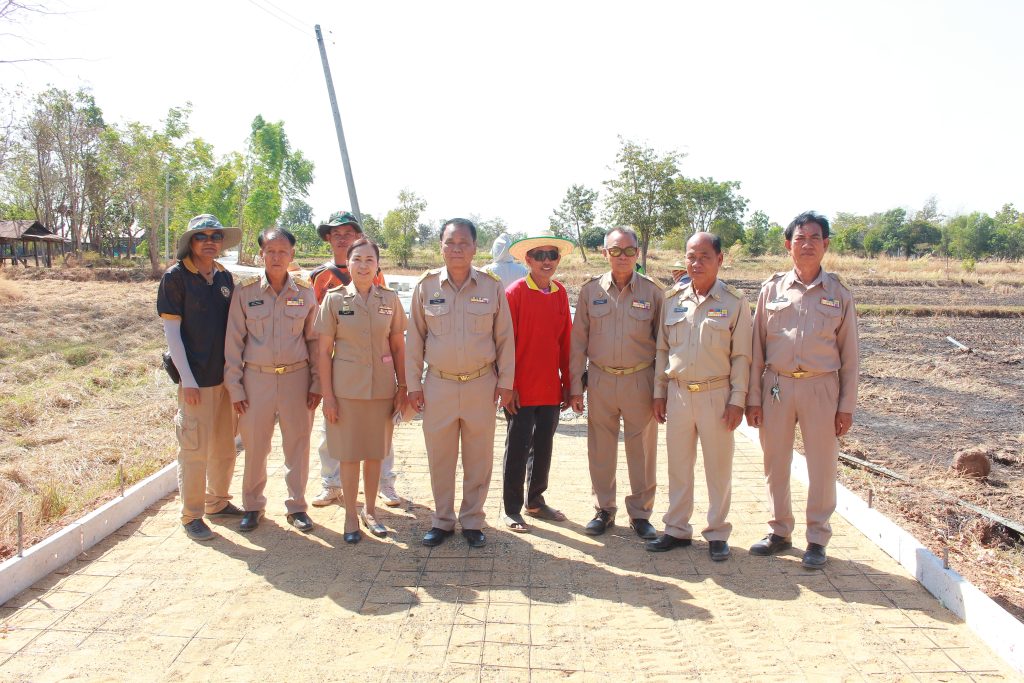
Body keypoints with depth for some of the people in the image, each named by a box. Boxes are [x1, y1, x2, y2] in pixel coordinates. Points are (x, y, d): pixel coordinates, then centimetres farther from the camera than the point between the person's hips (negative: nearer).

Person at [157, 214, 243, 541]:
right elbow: (171, 330, -9)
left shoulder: (224, 277, 9)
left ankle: (218, 502, 31)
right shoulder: (175, 277, -7)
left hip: (226, 376, 6)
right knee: (195, 450, 0)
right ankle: (191, 516, 15)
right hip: (195, 379, -6)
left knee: (225, 446, 15)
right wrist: (187, 378, -13)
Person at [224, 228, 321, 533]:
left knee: (297, 445, 7)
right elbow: (233, 341, 0)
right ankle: (253, 506, 27)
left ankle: (297, 506, 24)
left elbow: (314, 340, 6)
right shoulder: (245, 291, -2)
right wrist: (234, 387, -2)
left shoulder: (305, 292, 1)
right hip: (257, 378, -1)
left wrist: (317, 383, 2)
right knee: (255, 446, 8)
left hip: (296, 378, 1)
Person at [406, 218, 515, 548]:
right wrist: (413, 384, 4)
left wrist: (505, 382, 1)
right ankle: (443, 520, 27)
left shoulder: (492, 286, -2)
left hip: (481, 385, 0)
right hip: (438, 385, 1)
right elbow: (415, 338, 5)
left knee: (478, 459, 9)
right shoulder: (426, 285, 0)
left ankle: (472, 521, 25)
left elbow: (504, 338, 3)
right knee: (439, 458, 10)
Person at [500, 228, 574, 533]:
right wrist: (508, 386, -12)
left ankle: (536, 500, 32)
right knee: (518, 448, 4)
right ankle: (512, 509, 17)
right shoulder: (515, 292, -9)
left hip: (551, 389, 5)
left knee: (543, 446, 15)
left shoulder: (560, 293, 6)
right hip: (521, 390, -5)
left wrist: (567, 382, 9)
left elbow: (566, 340, 10)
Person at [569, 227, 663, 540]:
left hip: (640, 381, -1)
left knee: (642, 449, 7)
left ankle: (640, 513, 23)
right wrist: (575, 386, 2)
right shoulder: (591, 290, 2)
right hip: (600, 380, 1)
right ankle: (604, 510, 26)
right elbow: (578, 340, 5)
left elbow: (663, 341, 3)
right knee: (600, 449, 9)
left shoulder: (653, 291, -1)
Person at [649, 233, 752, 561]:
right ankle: (677, 529, 24)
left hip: (716, 395, -3)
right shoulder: (672, 299, 6)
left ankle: (717, 534, 20)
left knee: (718, 468, 6)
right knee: (678, 466, 11)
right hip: (678, 393, 3)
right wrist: (659, 392, 8)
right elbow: (662, 349, 10)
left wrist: (737, 400, -8)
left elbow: (741, 356, -3)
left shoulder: (734, 303, -4)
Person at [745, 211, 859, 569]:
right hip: (776, 385, 1)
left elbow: (849, 354, 4)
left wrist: (847, 405, 0)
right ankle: (780, 532, 26)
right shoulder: (772, 289, 4)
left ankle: (817, 540, 20)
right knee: (775, 463, 10)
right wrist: (753, 397, 2)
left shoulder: (839, 293, 2)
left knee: (822, 466, 4)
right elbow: (757, 347, 5)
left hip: (821, 387, -1)